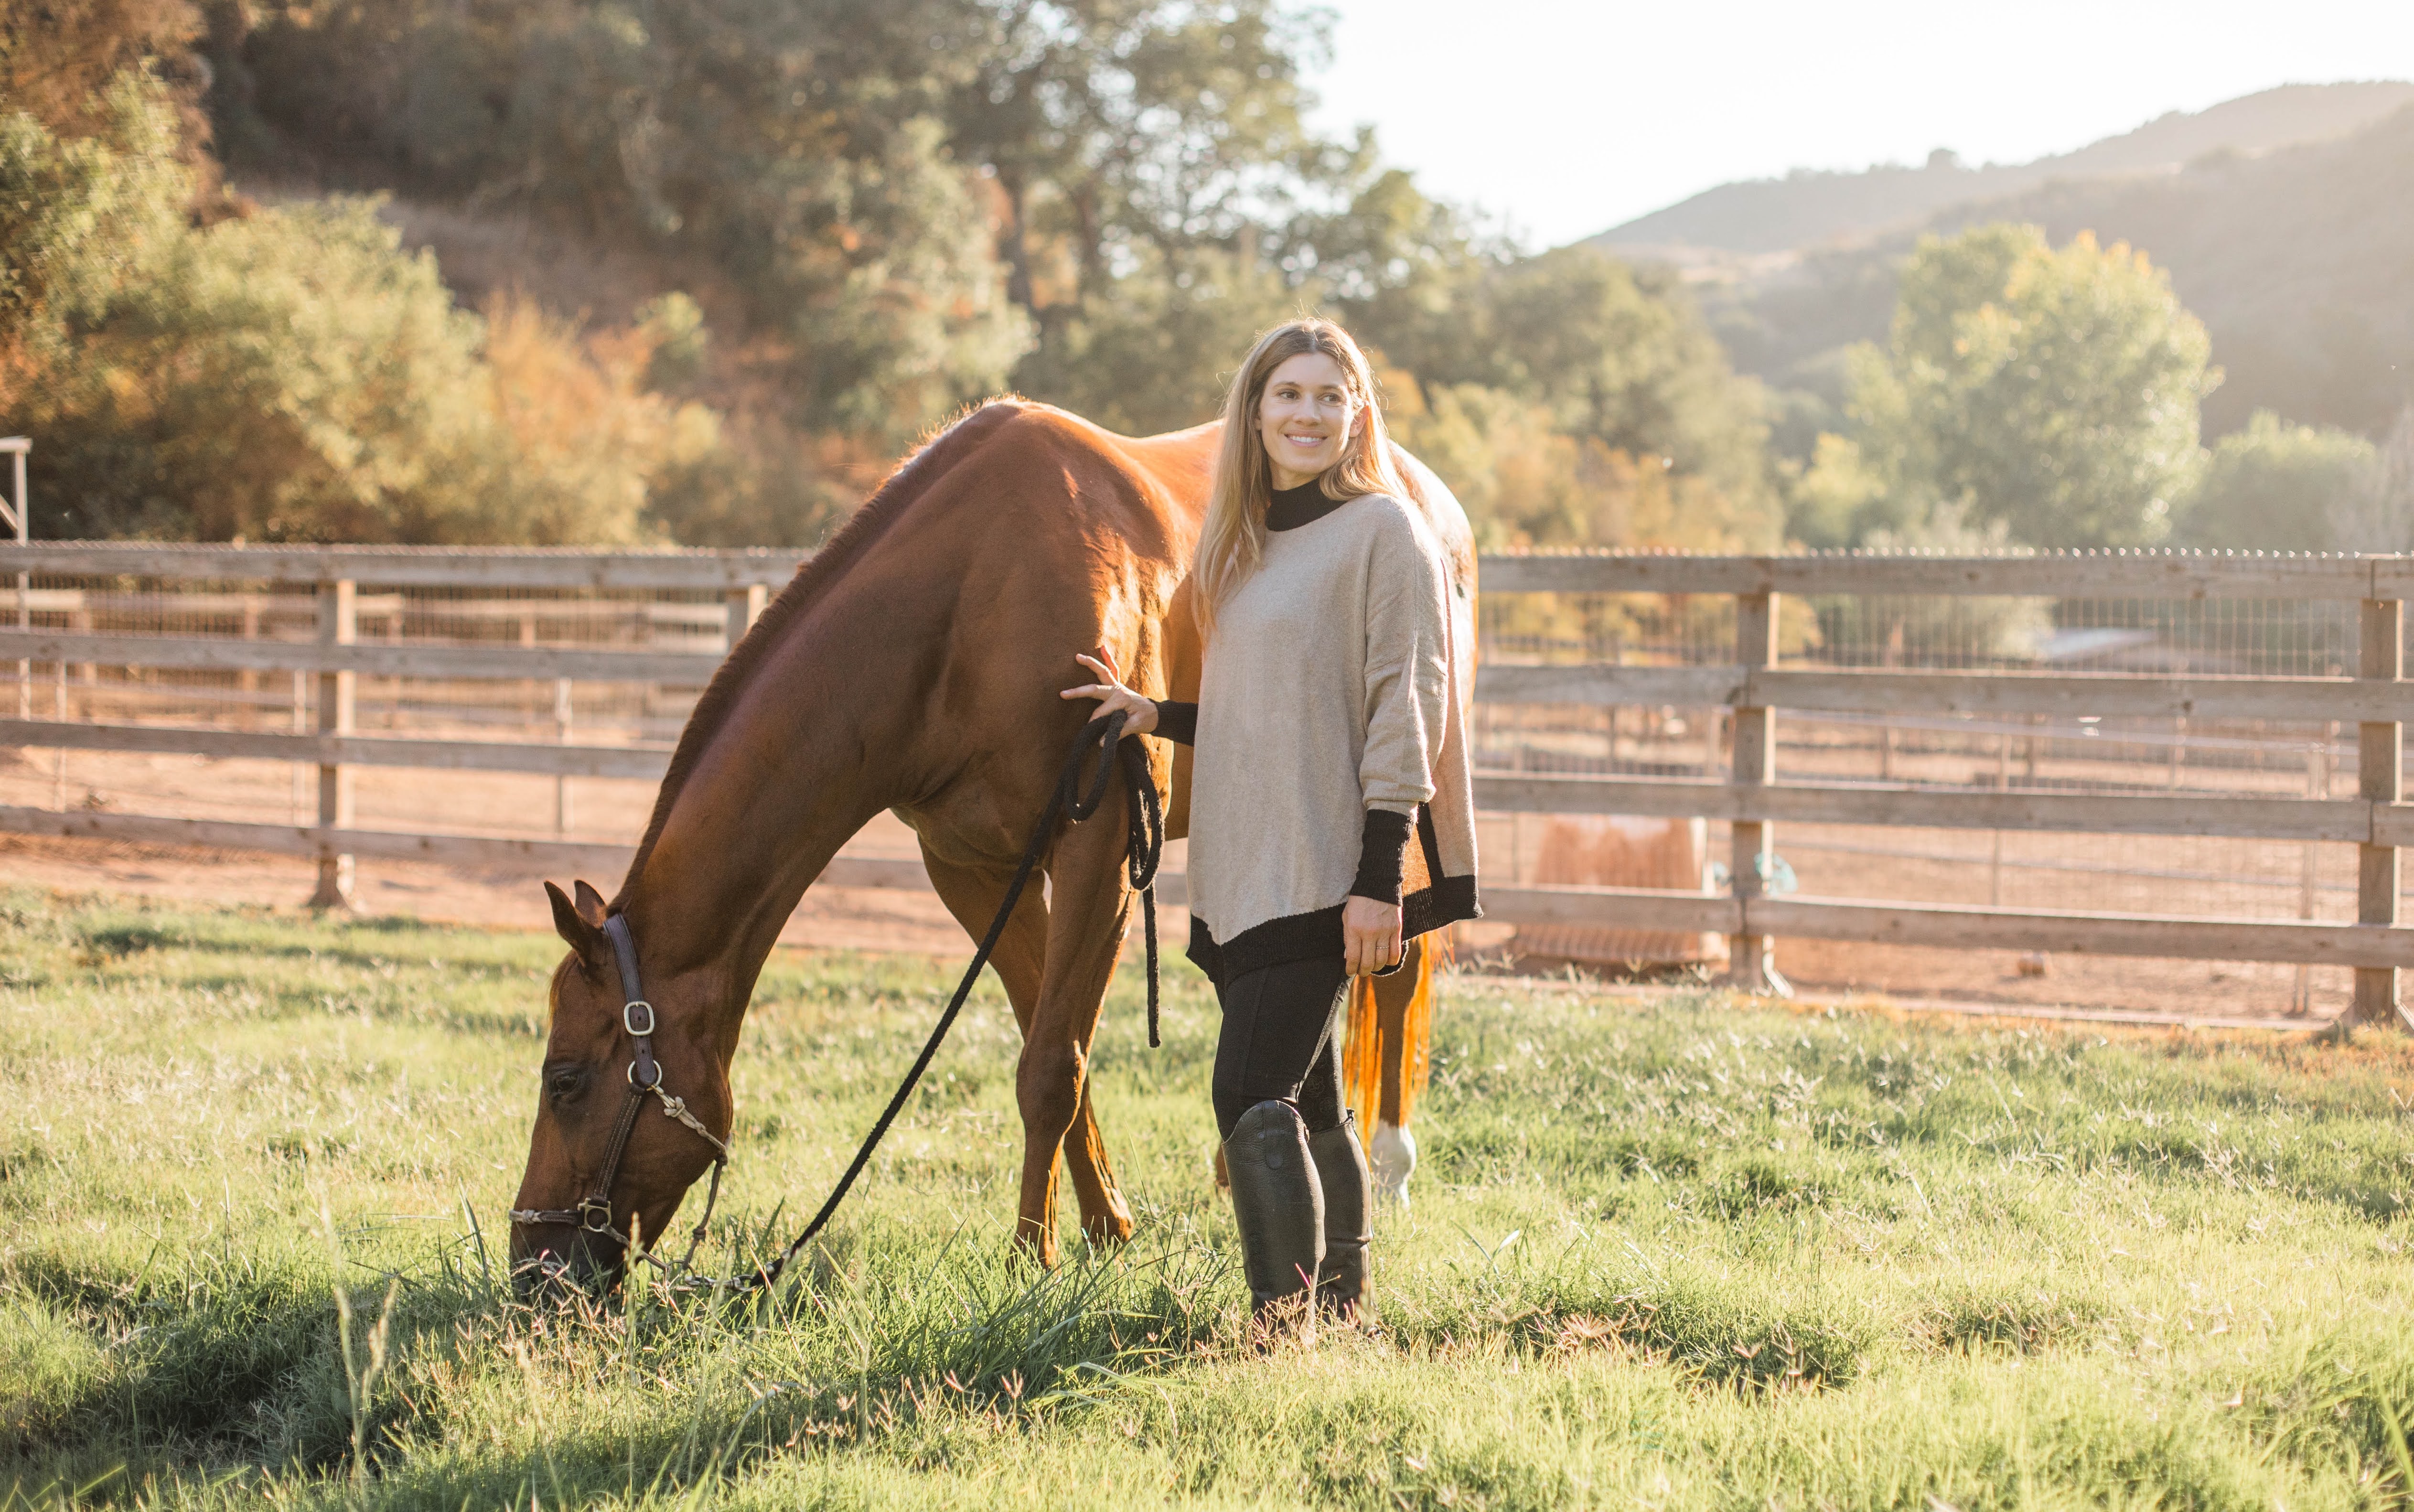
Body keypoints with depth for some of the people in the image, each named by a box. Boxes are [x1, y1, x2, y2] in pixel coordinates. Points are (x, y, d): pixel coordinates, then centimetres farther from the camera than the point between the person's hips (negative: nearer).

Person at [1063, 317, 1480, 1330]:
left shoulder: (1383, 532, -6)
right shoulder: (1245, 543, 18)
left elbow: (1403, 710, -11)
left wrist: (1380, 876, -17)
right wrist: (1157, 718, 10)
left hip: (1324, 873, -8)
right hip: (1240, 870, 8)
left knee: (1252, 1096, -16)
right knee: (1308, 1104, 13)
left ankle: (1286, 1320, -13)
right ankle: (1340, 1309, 22)